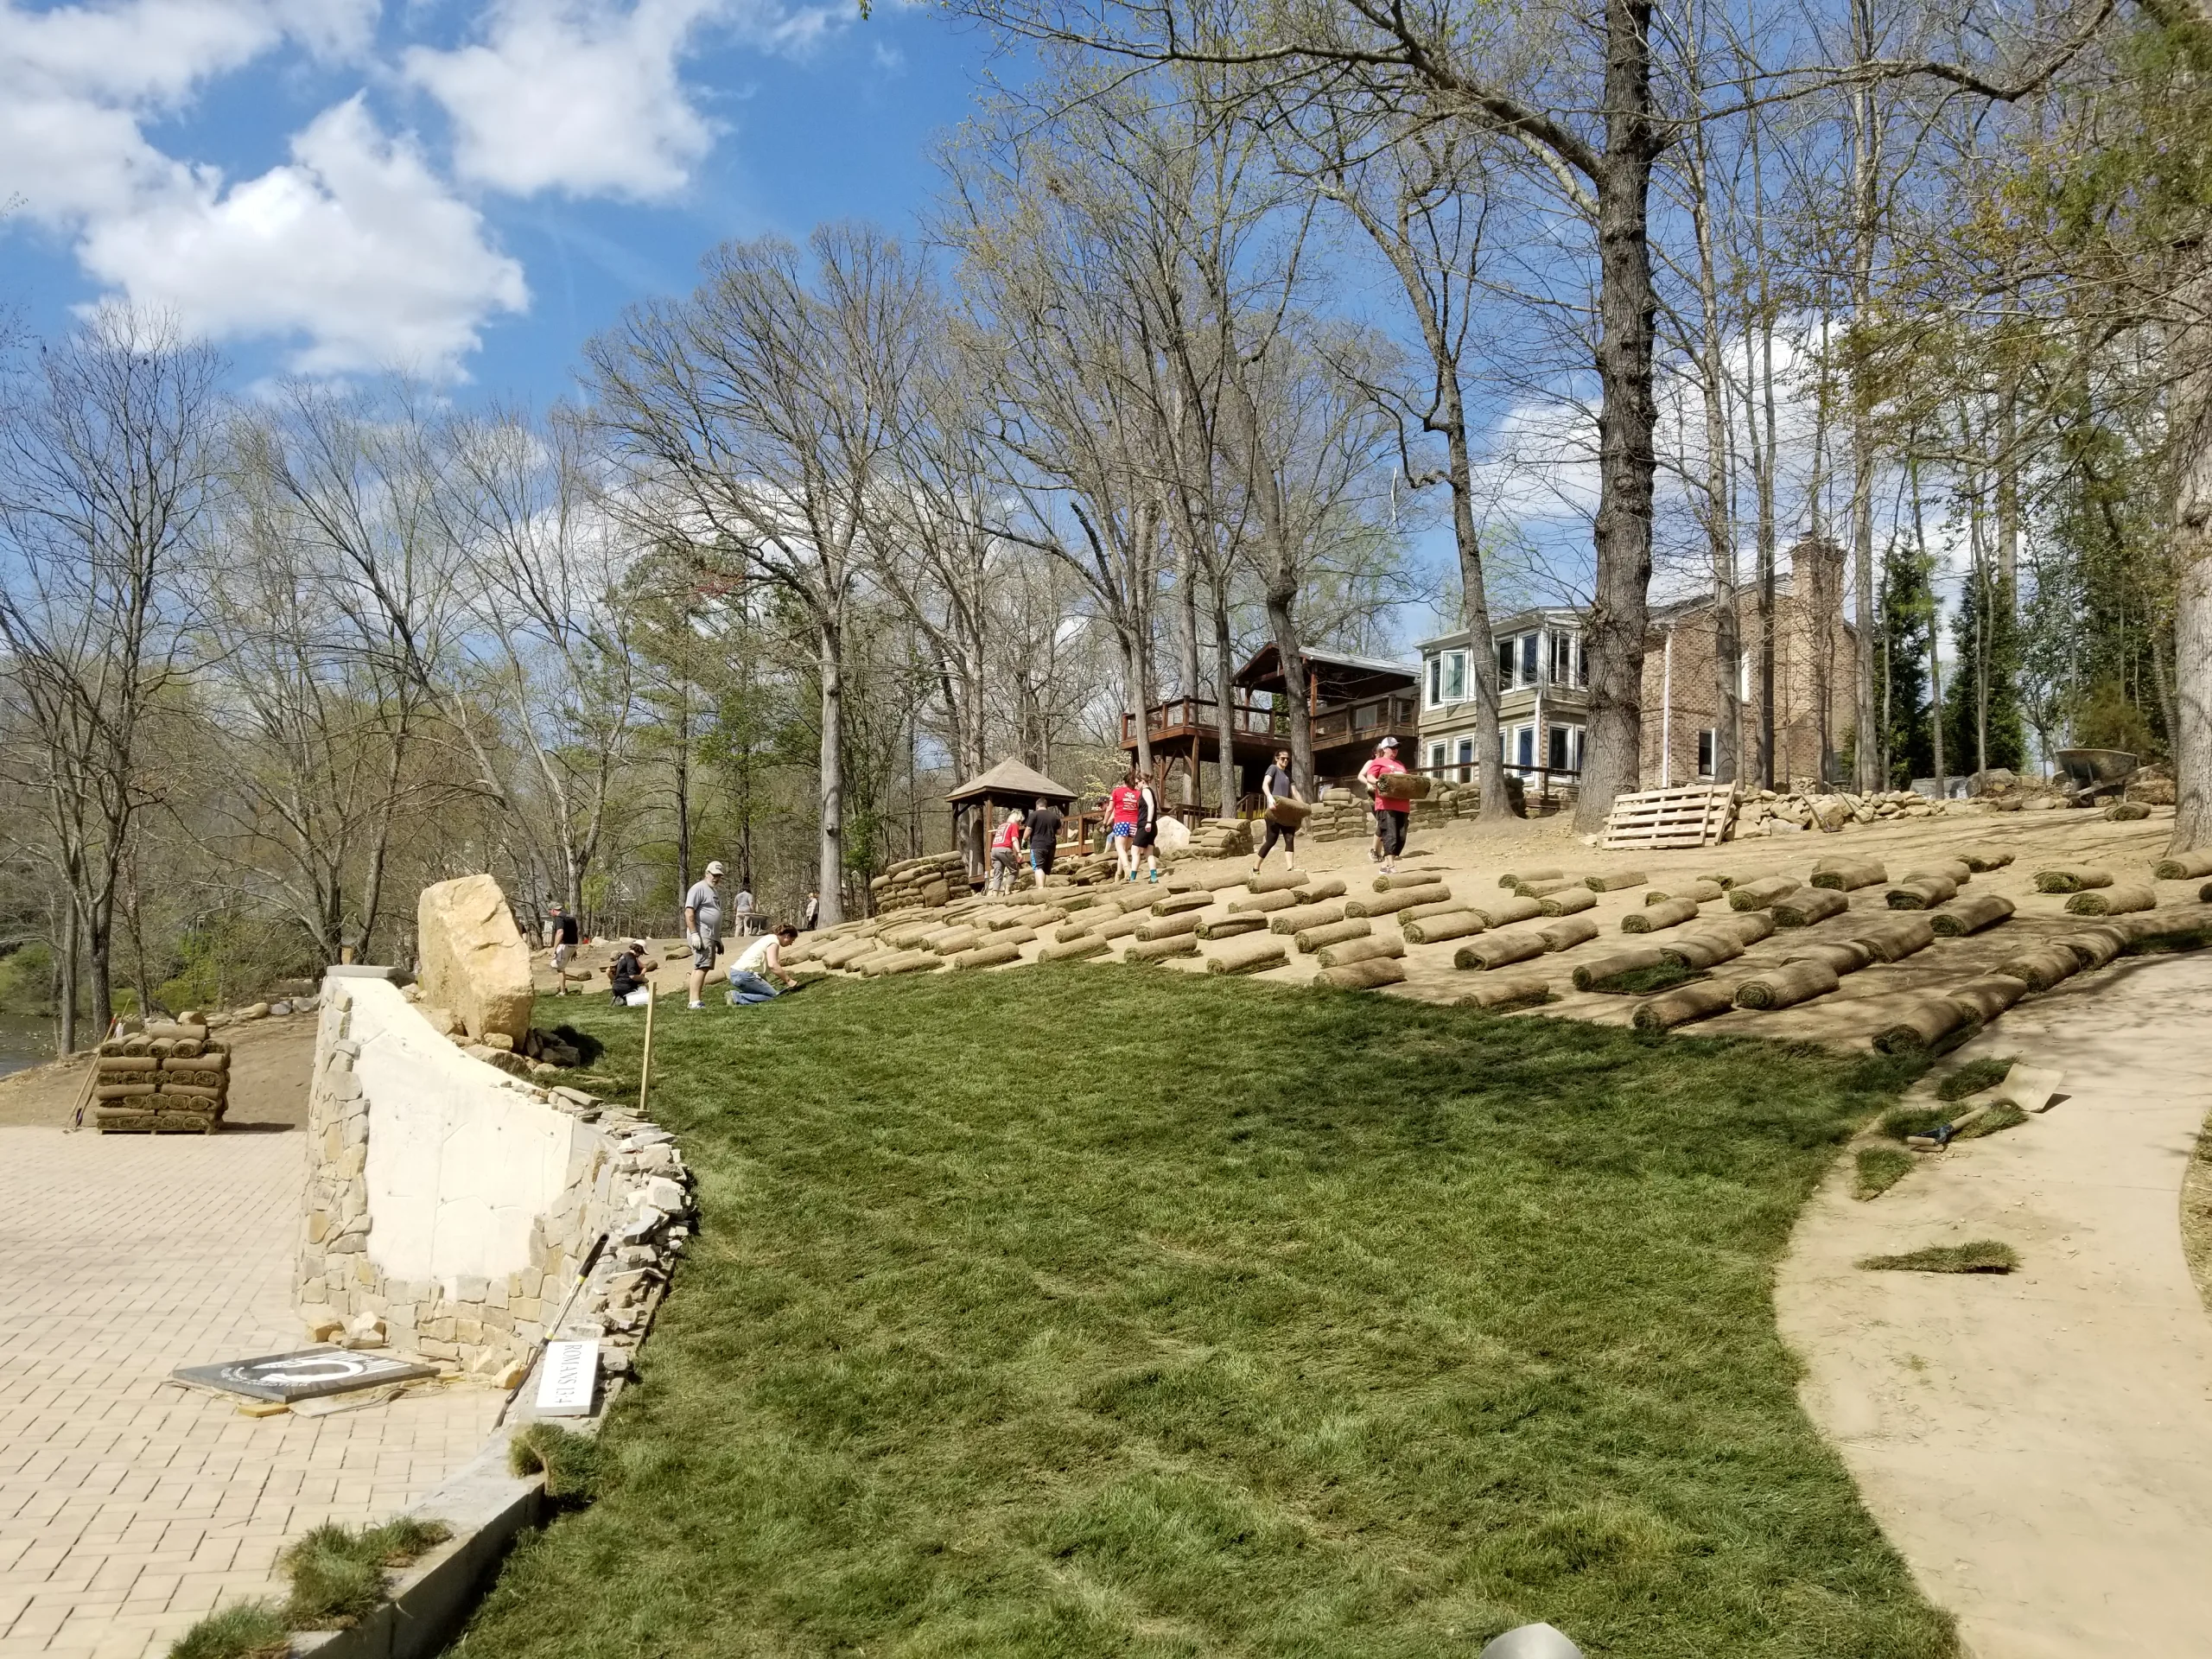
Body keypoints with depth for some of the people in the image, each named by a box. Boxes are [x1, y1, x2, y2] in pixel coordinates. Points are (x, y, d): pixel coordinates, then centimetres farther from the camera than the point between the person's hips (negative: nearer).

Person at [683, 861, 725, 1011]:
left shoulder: (716, 891, 22)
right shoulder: (698, 888, -7)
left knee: (702, 967, 7)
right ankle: (695, 1001, -20)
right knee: (702, 966, -16)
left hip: (711, 936, 10)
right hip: (701, 934, -10)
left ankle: (695, 1001, 8)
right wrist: (694, 934, -22)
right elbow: (689, 912, -15)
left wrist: (719, 939, 28)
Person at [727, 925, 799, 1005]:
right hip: (744, 975, -10)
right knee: (774, 995, -10)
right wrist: (788, 980, -18)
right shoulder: (774, 942, -9)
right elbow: (773, 965, -23)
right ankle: (738, 997, -16)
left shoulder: (770, 938, 20)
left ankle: (736, 994, 2)